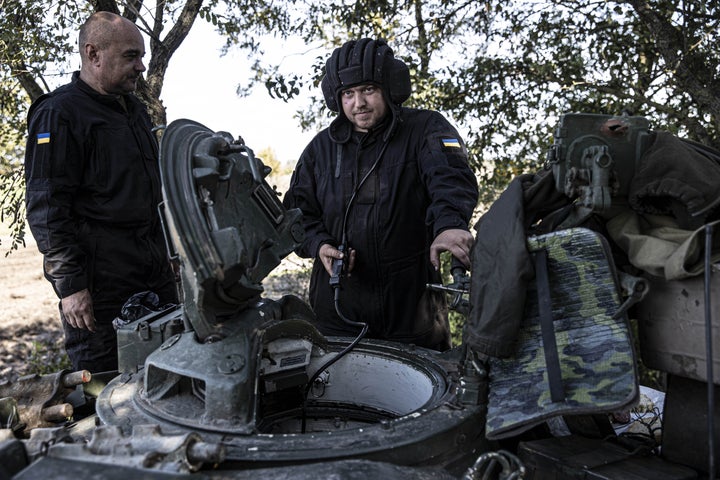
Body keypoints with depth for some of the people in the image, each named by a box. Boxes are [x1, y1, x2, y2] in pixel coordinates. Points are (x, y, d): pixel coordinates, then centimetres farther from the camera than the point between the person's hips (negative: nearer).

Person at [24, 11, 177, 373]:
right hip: (100, 282, -8)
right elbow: (46, 209, -14)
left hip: (155, 272, 8)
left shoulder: (134, 109, 17)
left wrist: (167, 249, 22)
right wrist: (70, 284, -17)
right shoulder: (58, 114, -9)